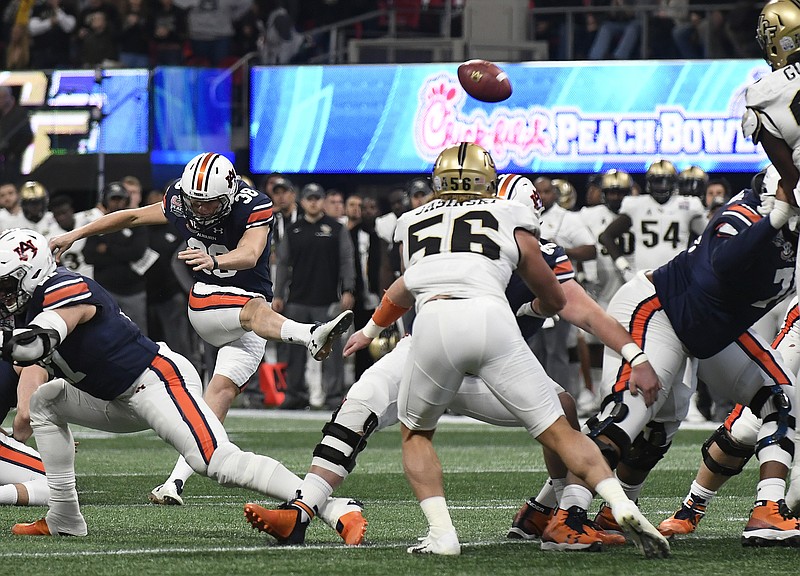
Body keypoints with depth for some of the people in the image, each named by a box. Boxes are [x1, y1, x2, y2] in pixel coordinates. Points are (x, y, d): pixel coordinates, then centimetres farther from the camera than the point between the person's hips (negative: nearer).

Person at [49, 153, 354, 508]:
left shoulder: (253, 208, -16)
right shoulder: (180, 203, -4)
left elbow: (249, 254, -35)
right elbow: (133, 216, 11)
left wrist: (214, 260, -57)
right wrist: (74, 235, 15)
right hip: (205, 305, 1)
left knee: (222, 391, -16)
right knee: (254, 310, -33)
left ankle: (177, 481, -22)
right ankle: (310, 336, -63)